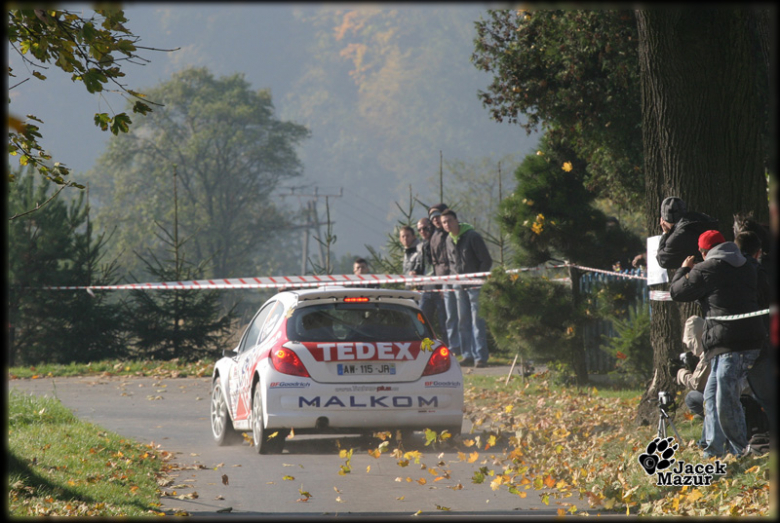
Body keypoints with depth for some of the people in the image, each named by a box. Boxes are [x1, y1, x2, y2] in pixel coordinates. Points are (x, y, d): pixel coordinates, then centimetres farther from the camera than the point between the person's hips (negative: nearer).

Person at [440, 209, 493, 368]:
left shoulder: (472, 236, -11)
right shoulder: (449, 240, 8)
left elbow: (487, 261, -9)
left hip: (475, 285, -6)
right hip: (460, 287, 6)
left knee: (477, 320, -8)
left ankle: (480, 356, -8)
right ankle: (468, 354, 11)